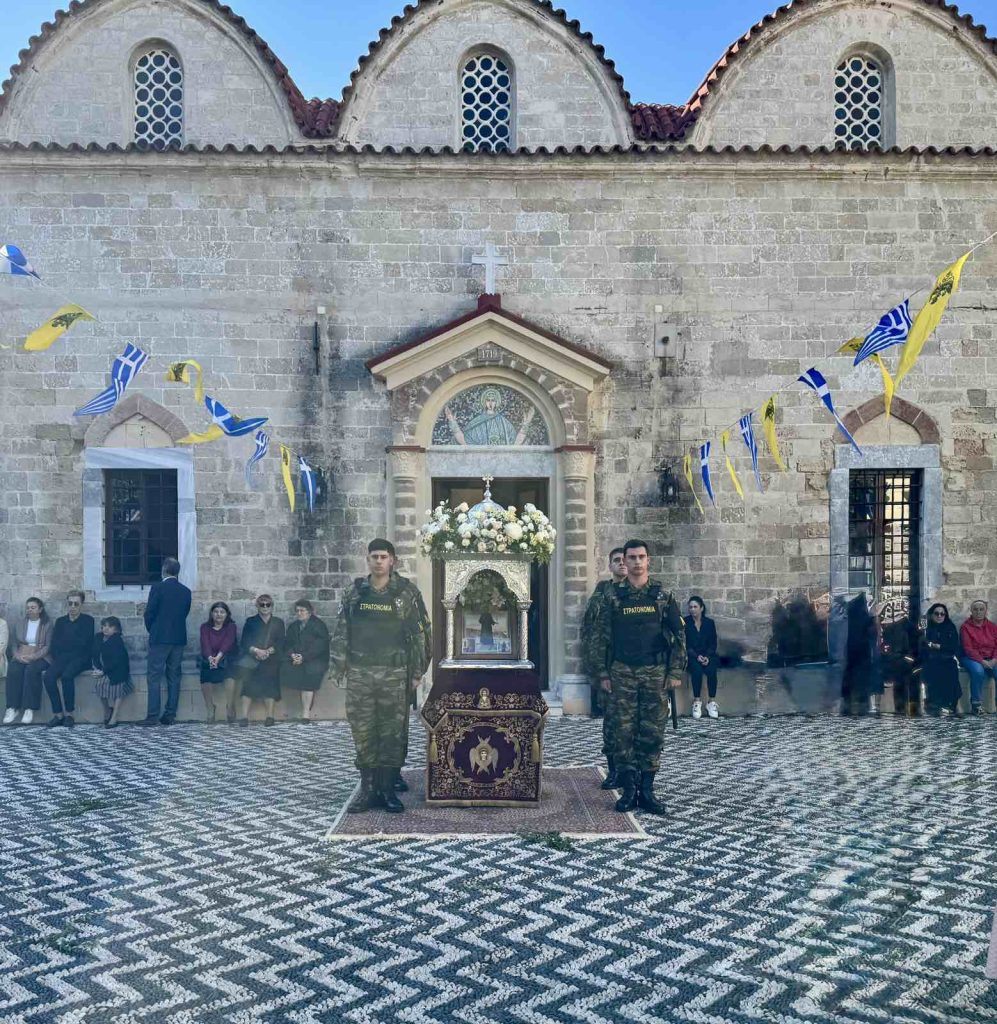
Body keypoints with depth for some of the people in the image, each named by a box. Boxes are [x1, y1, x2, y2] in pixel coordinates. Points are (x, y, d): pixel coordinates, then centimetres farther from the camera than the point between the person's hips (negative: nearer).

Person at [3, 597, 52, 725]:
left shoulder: (47, 624, 6)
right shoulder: (18, 624, 18)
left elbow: (48, 646, -2)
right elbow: (14, 644, 14)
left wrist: (33, 656, -17)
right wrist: (18, 656, -8)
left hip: (39, 657, -3)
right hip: (21, 657, 3)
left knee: (31, 670, -36)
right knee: (13, 670, -31)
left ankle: (29, 709, -36)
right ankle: (12, 708, -32)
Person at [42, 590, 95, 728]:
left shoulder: (88, 620, 8)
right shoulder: (60, 621, 20)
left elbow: (83, 643, -5)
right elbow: (54, 645, 10)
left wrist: (63, 643, 1)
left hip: (80, 659, -4)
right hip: (62, 658, 4)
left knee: (67, 676, -34)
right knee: (48, 677, -27)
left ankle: (69, 714, -23)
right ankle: (58, 713, -20)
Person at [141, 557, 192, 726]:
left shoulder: (157, 587, -9)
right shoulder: (186, 591, 6)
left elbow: (149, 613, -7)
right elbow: (185, 614, 10)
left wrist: (151, 630, 11)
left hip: (160, 638, -5)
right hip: (179, 639, 5)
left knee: (155, 678, -1)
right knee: (174, 677, 8)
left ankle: (152, 716, -3)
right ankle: (170, 715, 8)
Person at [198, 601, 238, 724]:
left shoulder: (231, 626, 5)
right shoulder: (205, 627, 9)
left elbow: (227, 643, -12)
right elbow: (205, 644, -8)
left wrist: (218, 657, -32)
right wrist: (210, 658, -29)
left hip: (226, 659, -1)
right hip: (209, 660, 1)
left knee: (230, 678, -32)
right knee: (206, 684, -26)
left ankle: (230, 709, -20)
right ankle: (210, 710, -7)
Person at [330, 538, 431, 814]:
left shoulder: (406, 592, -1)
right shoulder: (355, 592, 7)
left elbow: (420, 633, 0)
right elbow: (341, 631, 9)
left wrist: (416, 671, -3)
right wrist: (339, 665, 3)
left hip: (394, 675, -2)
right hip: (359, 674, 2)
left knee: (393, 733, 3)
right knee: (363, 732, 5)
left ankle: (389, 789, 13)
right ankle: (368, 789, 14)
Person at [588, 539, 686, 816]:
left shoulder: (663, 595, 3)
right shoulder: (612, 597, 2)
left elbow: (679, 634, 5)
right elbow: (600, 637, 4)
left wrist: (676, 671, -1)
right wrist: (603, 673, 0)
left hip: (656, 672, 0)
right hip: (622, 673, 0)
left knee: (652, 733, 3)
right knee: (622, 732, -1)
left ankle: (647, 790, 12)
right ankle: (629, 789, 9)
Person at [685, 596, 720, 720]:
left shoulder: (710, 623, 7)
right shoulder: (685, 623, 1)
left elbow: (713, 644, 4)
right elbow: (685, 645, -3)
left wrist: (707, 657, -13)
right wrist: (697, 656, -16)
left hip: (708, 655, 1)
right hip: (691, 656, -1)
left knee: (711, 670, -30)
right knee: (697, 670, -32)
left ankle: (712, 701, -21)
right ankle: (697, 701, -21)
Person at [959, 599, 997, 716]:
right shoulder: (965, 627, -1)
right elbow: (968, 649, -9)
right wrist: (982, 661, -20)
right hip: (972, 658, -4)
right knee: (978, 671, -36)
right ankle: (976, 705, -24)